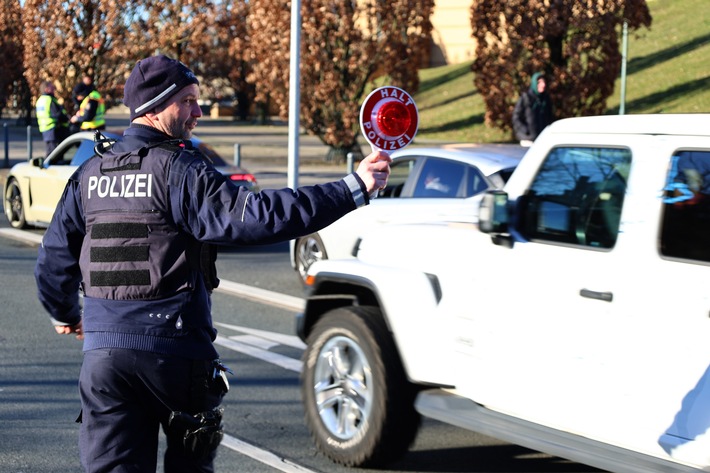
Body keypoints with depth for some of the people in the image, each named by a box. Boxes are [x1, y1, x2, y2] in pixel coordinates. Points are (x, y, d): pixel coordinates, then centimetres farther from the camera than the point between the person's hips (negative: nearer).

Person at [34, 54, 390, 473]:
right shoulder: (178, 171, -12)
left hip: (103, 353, 5)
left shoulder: (90, 174, 8)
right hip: (175, 352, -4)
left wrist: (65, 314, 34)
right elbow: (258, 215, -24)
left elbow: (54, 255, 15)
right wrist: (354, 188, -24)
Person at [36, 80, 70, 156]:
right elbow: (58, 115, -20)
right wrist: (67, 118, -1)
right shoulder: (50, 100, -16)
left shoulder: (40, 100, 14)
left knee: (48, 152, 14)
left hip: (44, 129, 9)